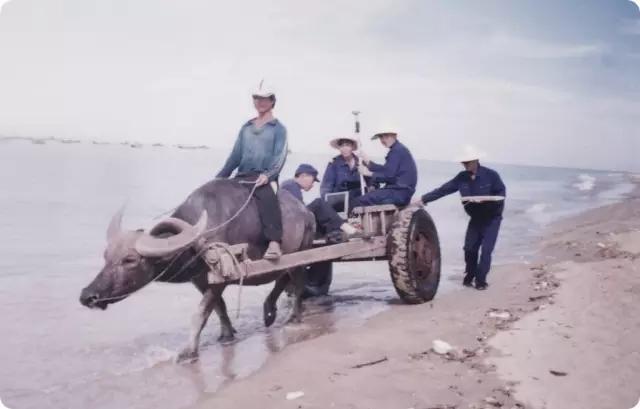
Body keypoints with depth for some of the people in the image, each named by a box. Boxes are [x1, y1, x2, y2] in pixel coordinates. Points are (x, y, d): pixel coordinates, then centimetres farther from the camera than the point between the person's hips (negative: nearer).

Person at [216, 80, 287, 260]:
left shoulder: (278, 128, 7)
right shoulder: (246, 128, 21)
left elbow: (280, 157, -5)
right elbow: (235, 155, 20)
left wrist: (268, 175, -23)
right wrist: (219, 178, 12)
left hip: (264, 178, -6)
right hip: (242, 177, 6)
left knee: (267, 196, -37)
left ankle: (274, 243, -45)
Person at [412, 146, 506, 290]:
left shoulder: (490, 175, -15)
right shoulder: (462, 177, -3)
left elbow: (501, 193, -13)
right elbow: (443, 190, -5)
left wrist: (485, 200, -29)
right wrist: (424, 199, -11)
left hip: (492, 218, -4)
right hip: (475, 217, 4)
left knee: (486, 249, -10)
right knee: (469, 248, 1)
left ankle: (480, 280, 4)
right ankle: (469, 276, 23)